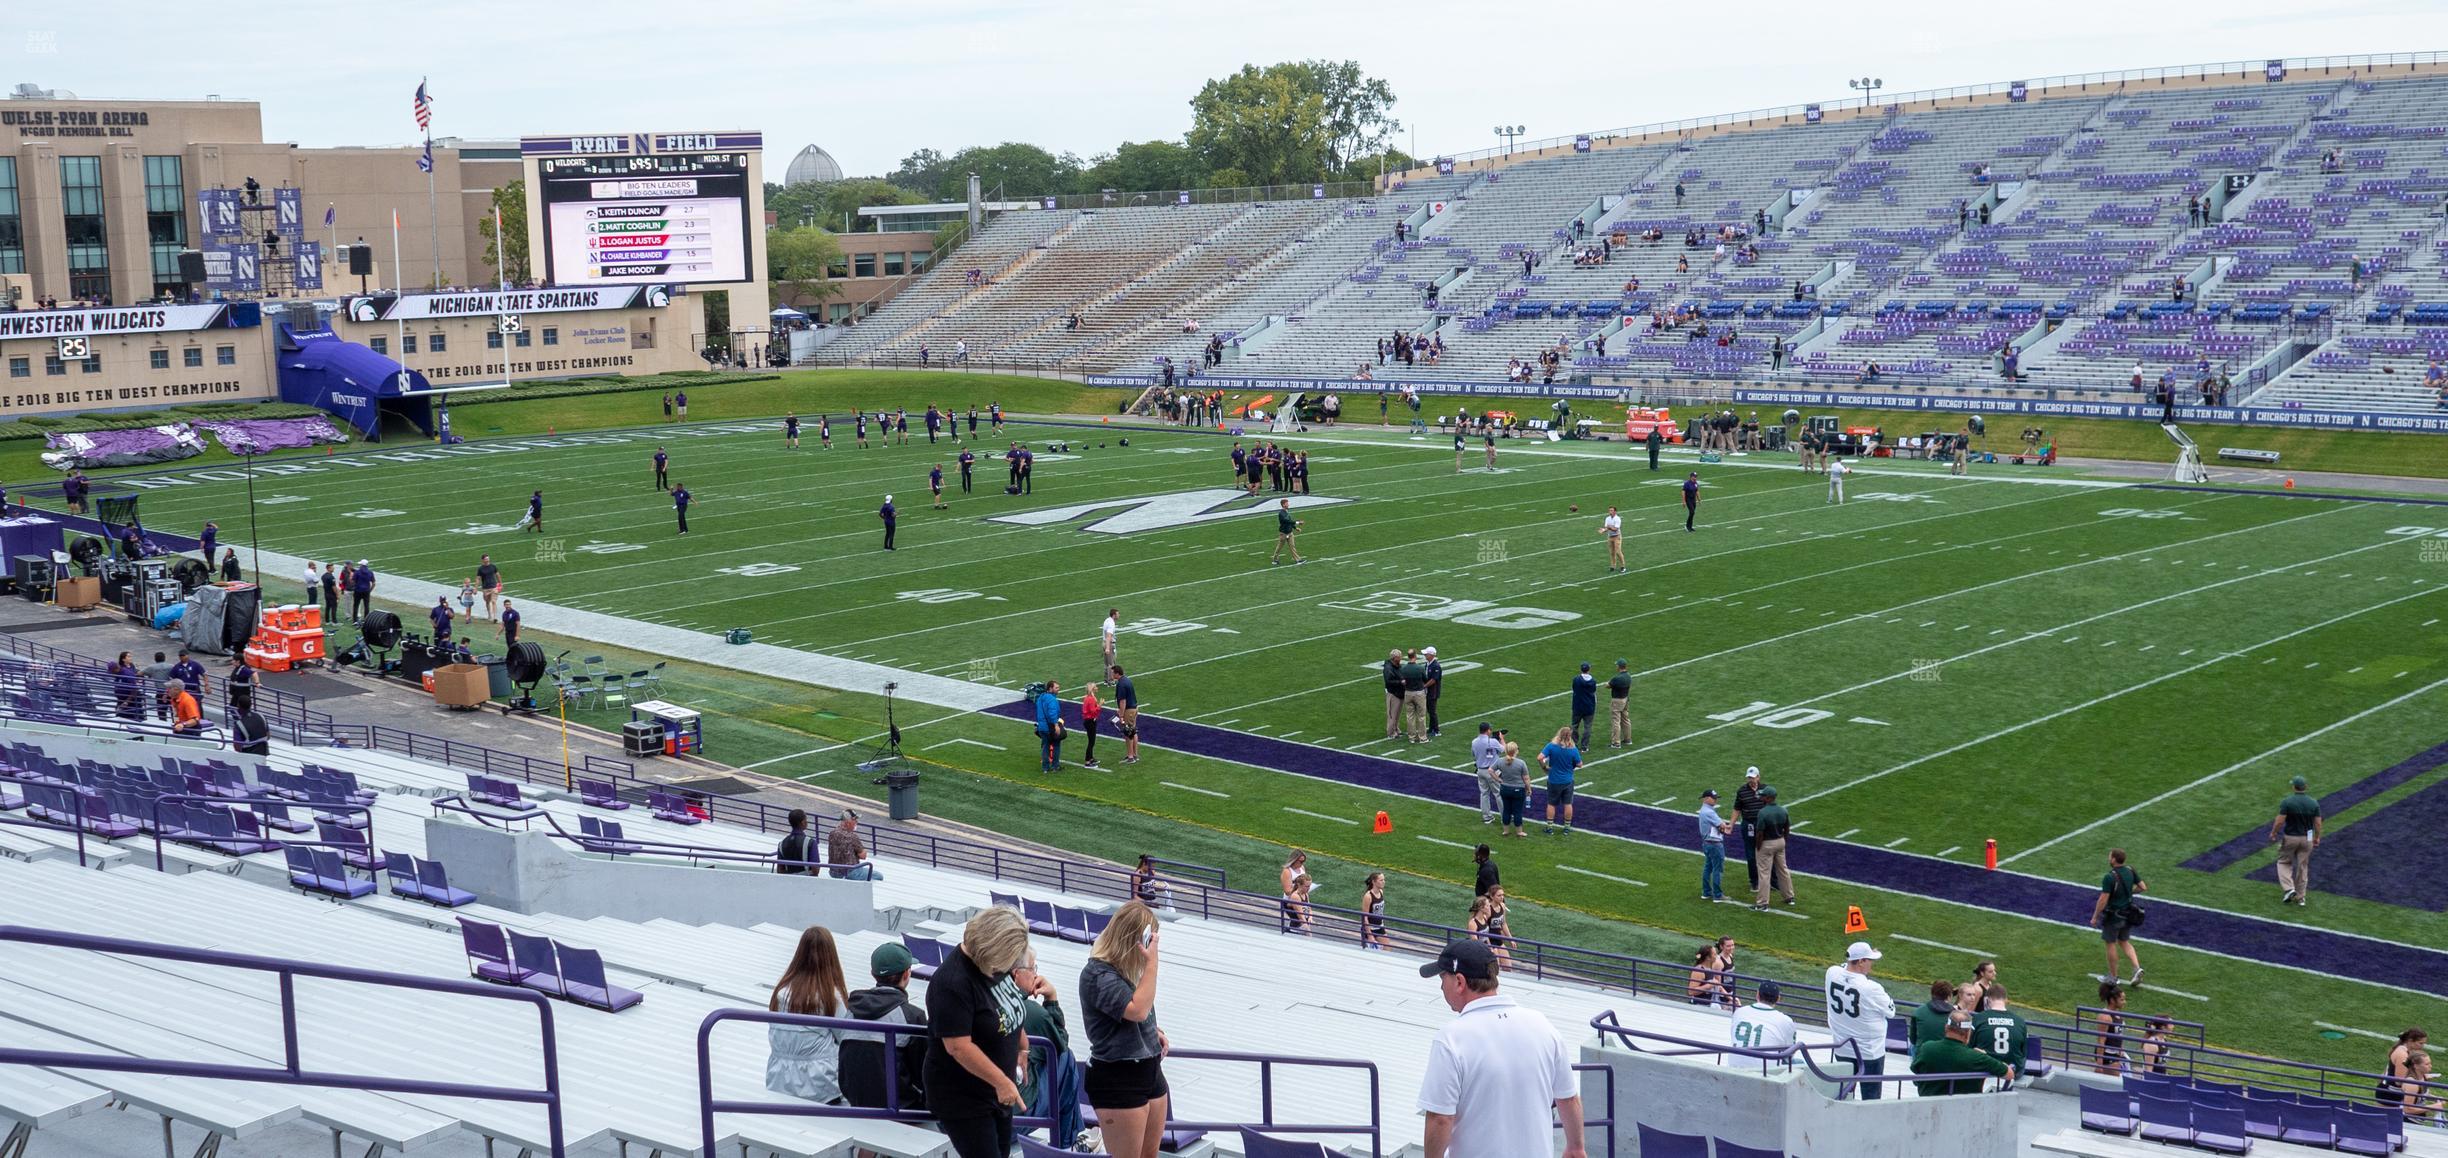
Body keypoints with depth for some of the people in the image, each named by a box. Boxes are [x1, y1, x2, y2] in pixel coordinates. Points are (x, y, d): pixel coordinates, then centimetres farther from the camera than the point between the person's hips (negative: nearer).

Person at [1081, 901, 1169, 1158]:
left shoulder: (1125, 969, 6)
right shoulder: (1098, 974, -20)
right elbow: (1137, 1010, -31)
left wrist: (1154, 1031, 6)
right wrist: (1152, 961, -27)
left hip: (1150, 1071, 9)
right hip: (1117, 1080, -9)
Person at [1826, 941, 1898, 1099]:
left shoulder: (1832, 973, -12)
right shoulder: (1872, 988, -28)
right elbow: (1891, 1012, -10)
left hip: (1842, 1049, 5)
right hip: (1870, 1053, -5)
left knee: (1844, 1093, 21)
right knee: (1871, 1097, 8)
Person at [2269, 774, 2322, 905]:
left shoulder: (2287, 802, -15)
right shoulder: (2314, 803, -5)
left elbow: (2280, 821, -15)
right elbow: (2318, 823, -2)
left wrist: (2273, 833, 2)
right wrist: (2317, 838, 13)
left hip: (2289, 838, -3)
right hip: (2307, 839, 3)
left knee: (2284, 863, 15)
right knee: (2303, 867, 13)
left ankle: (2289, 889, -4)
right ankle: (2301, 897, 17)